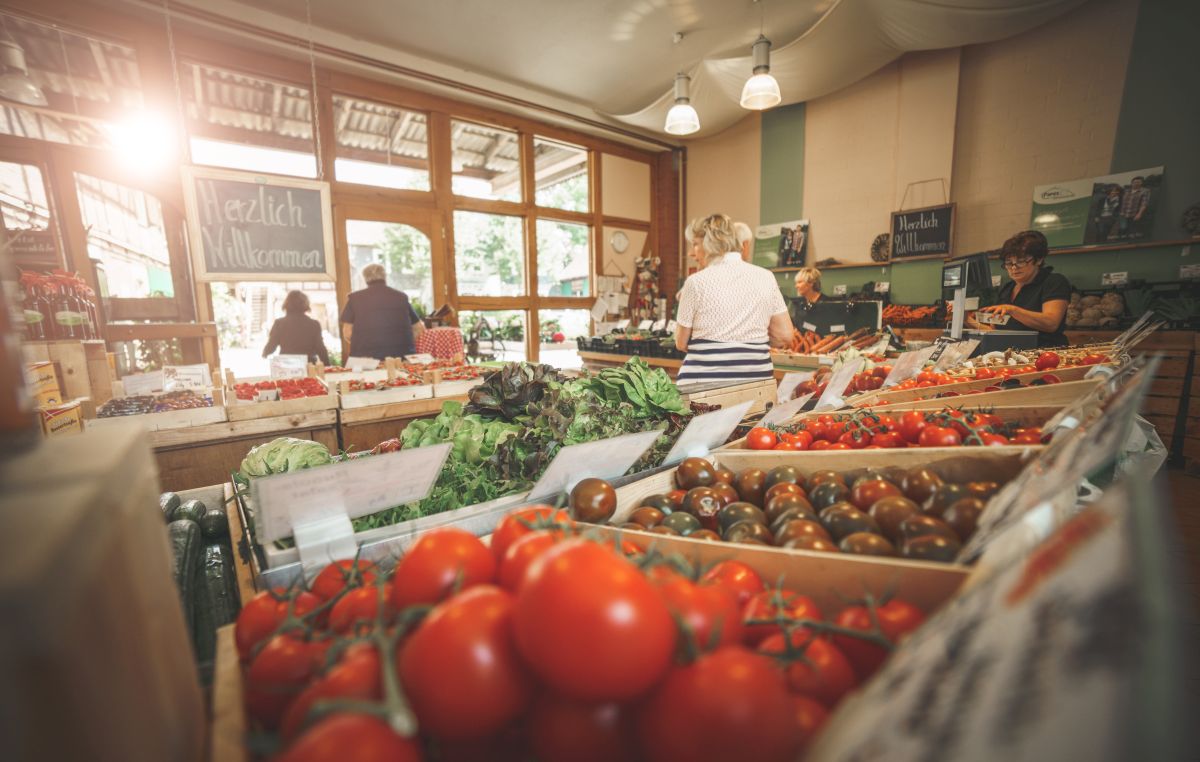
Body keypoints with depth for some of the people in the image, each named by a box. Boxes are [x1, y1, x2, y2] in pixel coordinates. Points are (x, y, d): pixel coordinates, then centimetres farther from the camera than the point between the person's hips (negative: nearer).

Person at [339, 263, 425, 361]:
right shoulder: (401, 296, 10)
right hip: (402, 355, 1)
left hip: (367, 357, -1)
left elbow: (348, 333, 5)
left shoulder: (355, 298, 7)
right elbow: (419, 329, 14)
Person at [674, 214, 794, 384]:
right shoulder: (765, 277, 3)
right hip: (755, 377, 3)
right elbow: (785, 335, 6)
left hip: (704, 379, -3)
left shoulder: (697, 281, -7)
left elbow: (681, 343, 1)